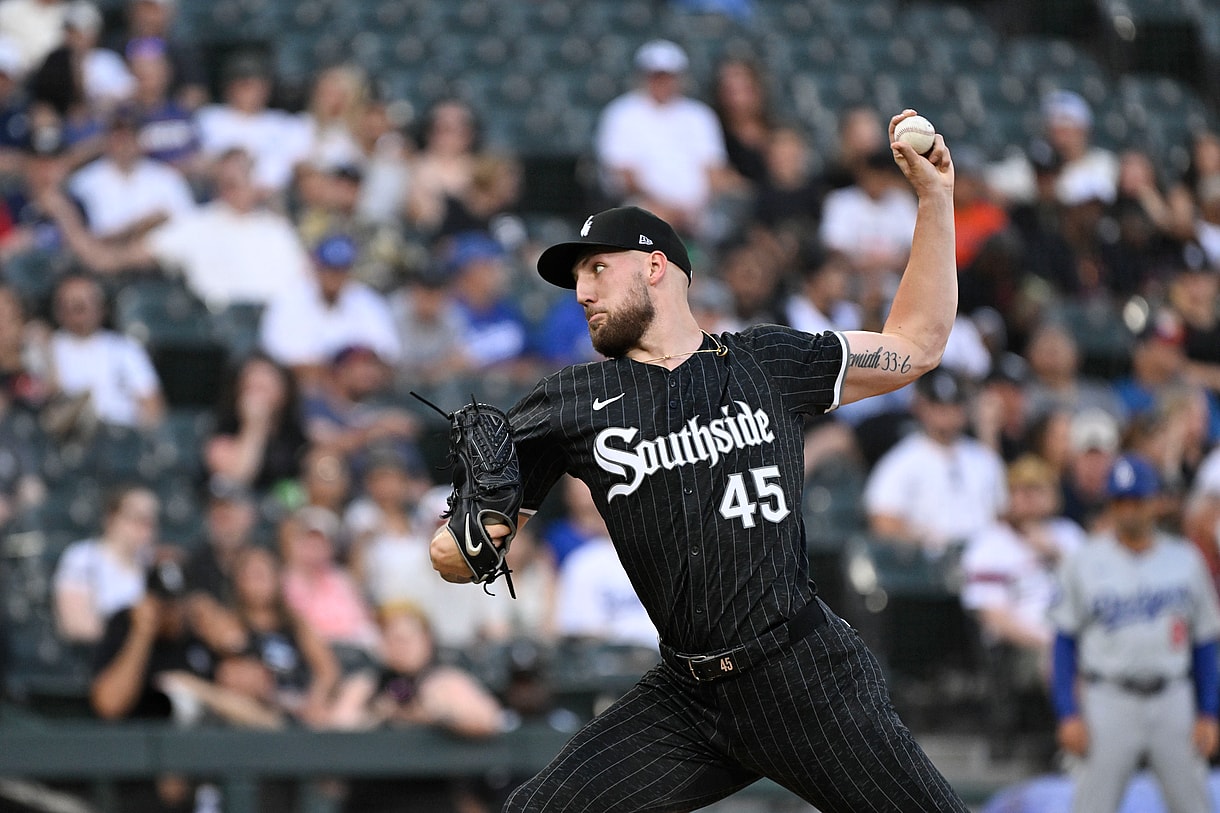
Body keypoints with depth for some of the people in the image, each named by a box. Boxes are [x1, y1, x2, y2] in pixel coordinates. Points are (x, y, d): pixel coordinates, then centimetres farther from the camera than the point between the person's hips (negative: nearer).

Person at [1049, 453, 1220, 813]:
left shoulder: (1186, 561, 7)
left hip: (1173, 700, 2)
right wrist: (1069, 714, -4)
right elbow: (1065, 641, 4)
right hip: (1109, 699, -2)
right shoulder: (1084, 563, 2)